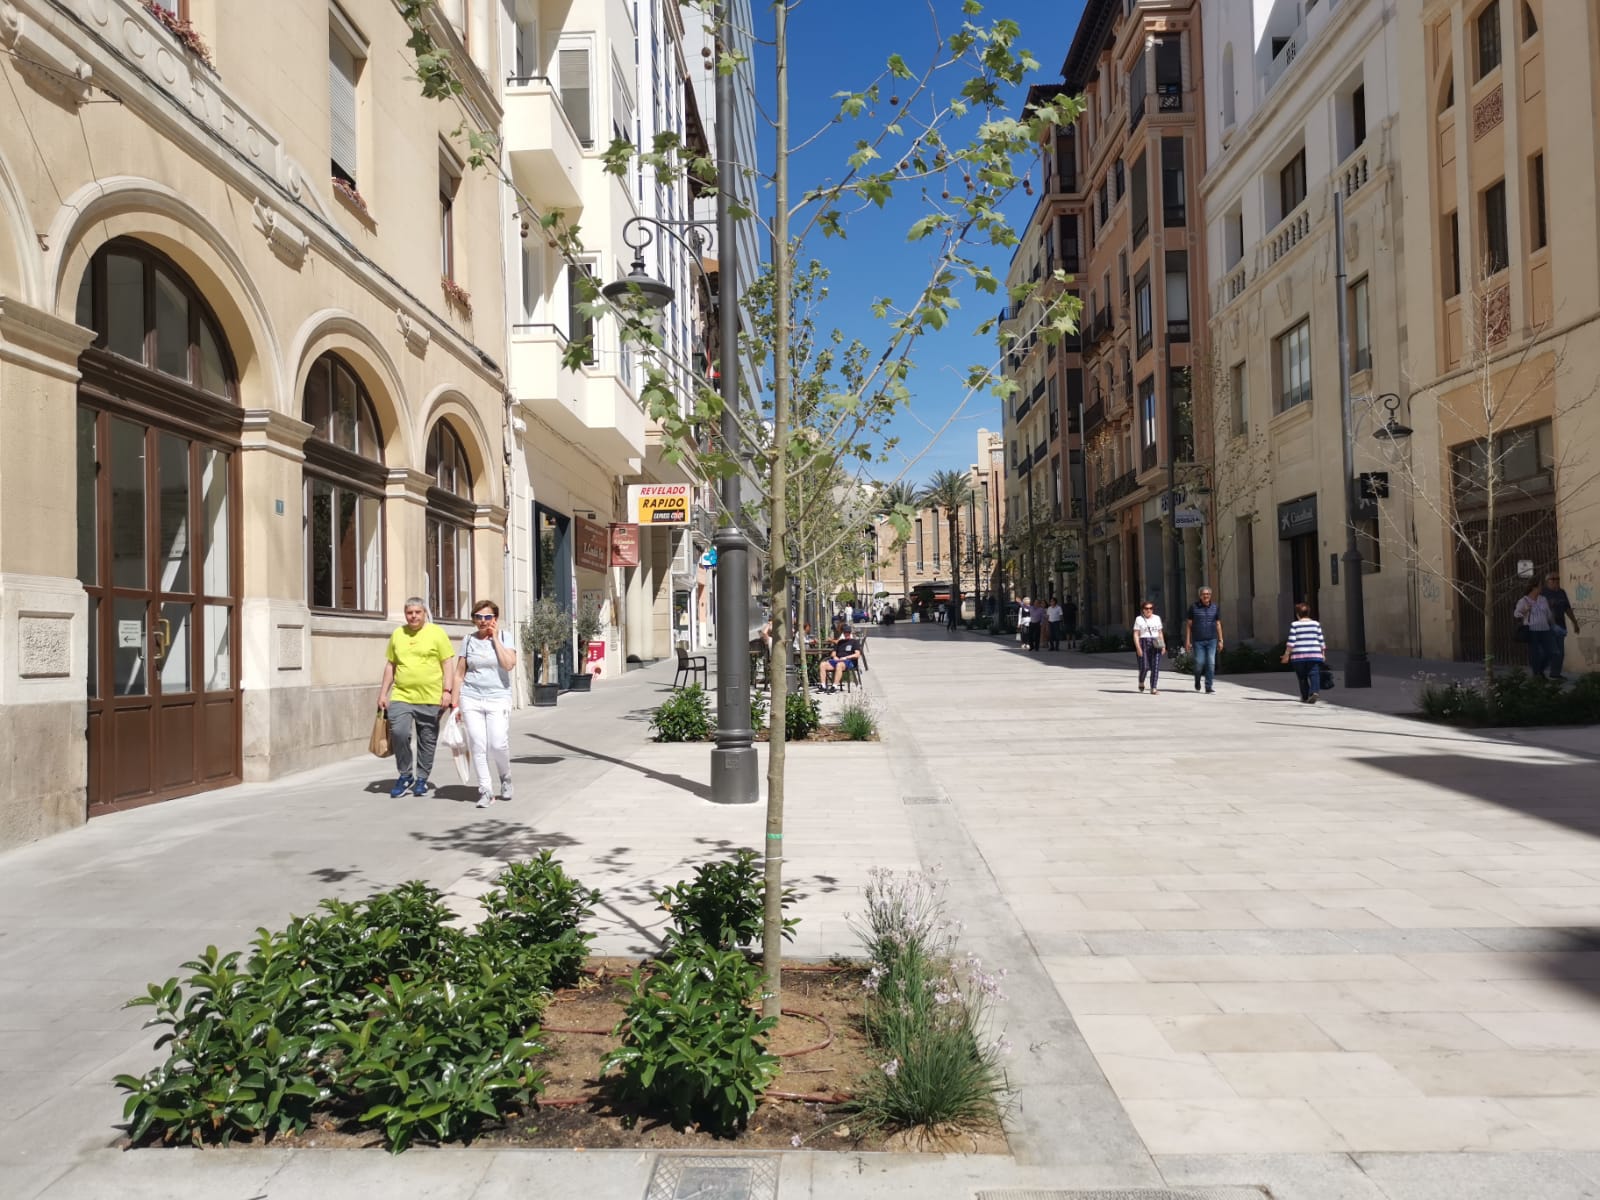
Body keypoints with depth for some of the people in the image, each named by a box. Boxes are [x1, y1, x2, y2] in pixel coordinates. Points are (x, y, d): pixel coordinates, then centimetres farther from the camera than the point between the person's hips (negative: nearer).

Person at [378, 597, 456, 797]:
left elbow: (447, 664, 0)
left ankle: (422, 779, 22)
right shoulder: (397, 634, 10)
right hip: (401, 696, 2)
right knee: (399, 732, -17)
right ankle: (405, 776, 2)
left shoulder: (436, 633, 1)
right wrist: (383, 692, 12)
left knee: (427, 741, 5)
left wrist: (447, 691, -8)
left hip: (431, 698, -2)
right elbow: (390, 665, 16)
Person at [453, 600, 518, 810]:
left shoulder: (504, 637, 4)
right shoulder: (468, 640, 8)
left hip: (498, 698, -2)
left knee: (499, 744, -11)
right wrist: (455, 702, 6)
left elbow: (509, 664, -14)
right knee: (478, 745, -4)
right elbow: (459, 674, 11)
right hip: (471, 699, 2)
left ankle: (505, 778, 17)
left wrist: (495, 638, -9)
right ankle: (485, 790, 5)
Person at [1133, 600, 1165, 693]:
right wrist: (1138, 647, -12)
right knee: (1144, 667, -8)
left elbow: (1160, 633, 16)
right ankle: (1141, 682, 22)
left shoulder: (1157, 618, 13)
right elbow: (1136, 634, -2)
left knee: (1155, 667, -8)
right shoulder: (1139, 619, 3)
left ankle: (1153, 688, -7)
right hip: (1143, 644, -3)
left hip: (1155, 645, 3)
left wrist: (1163, 646, 6)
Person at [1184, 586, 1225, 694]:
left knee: (1211, 663, -6)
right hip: (1198, 640, -2)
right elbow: (1188, 624, 2)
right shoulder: (1194, 607, 0)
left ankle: (1209, 687, -2)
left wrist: (1220, 640, 7)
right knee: (1199, 663, -3)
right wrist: (1187, 640, -2)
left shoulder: (1215, 607, 7)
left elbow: (1218, 624, 11)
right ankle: (1197, 681, 26)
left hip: (1211, 640, 2)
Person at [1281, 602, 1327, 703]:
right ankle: (1314, 691, -26)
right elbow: (1321, 641, 6)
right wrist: (1323, 654, 15)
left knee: (1302, 677, 11)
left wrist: (1287, 654, -1)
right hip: (1314, 654, 1)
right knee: (1314, 675, -2)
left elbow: (1291, 641, -6)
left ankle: (1305, 697, 17)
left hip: (1299, 655, -1)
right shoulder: (1316, 624, 6)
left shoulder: (1294, 625, -1)